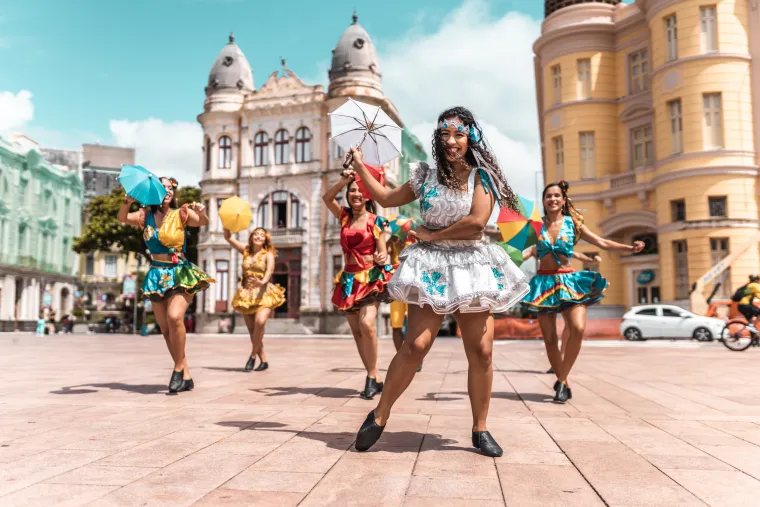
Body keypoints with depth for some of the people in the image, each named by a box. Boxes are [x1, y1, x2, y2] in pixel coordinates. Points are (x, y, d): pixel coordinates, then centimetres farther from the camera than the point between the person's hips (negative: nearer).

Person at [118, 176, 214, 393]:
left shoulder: (181, 214, -4)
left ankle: (178, 369, -9)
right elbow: (122, 218, -1)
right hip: (156, 276, 5)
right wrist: (127, 202, -21)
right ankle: (186, 377, 14)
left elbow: (203, 222, -15)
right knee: (165, 329, 4)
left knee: (175, 317, -27)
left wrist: (201, 212, -38)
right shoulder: (146, 215, 7)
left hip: (180, 274, -4)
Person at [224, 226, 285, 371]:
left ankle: (252, 356, -9)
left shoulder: (268, 254, 0)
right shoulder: (246, 250, 12)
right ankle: (263, 361, 14)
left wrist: (262, 282, -38)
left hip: (264, 294, -4)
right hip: (246, 294, 4)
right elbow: (228, 237, 10)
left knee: (260, 322, -27)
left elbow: (270, 270, -18)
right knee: (252, 330, 2)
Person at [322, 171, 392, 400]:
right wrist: (343, 181, -10)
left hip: (371, 278, -6)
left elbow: (382, 253, -5)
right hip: (349, 279, 6)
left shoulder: (375, 220, -3)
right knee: (356, 331, 4)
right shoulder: (345, 216, 10)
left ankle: (372, 376, -12)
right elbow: (326, 197, 2)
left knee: (367, 324, -24)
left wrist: (382, 259, -27)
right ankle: (375, 378, 11)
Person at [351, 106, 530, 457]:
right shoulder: (426, 176, 10)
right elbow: (387, 198, 20)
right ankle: (380, 415, 5)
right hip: (432, 267, 0)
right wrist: (360, 167, 23)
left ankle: (480, 430, 12)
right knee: (416, 345, -11)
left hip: (473, 267, 0)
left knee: (481, 351, -3)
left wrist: (432, 234, -6)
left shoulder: (481, 177, 3)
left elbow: (477, 221, -12)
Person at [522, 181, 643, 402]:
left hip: (569, 281, 0)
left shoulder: (573, 224, 4)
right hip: (544, 283, 1)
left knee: (578, 328, -22)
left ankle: (561, 380, -7)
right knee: (549, 339, 0)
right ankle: (564, 385, 15)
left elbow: (602, 243, 1)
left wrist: (629, 248, -11)